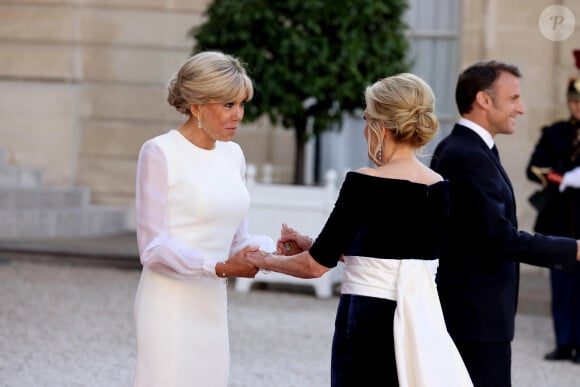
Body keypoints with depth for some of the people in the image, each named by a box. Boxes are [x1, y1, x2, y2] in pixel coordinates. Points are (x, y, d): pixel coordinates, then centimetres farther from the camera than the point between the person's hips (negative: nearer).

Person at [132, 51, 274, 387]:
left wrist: (268, 248, -7)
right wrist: (220, 268, -25)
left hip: (213, 307, 6)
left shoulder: (232, 154, 11)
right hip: (170, 306, -6)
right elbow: (153, 248, -12)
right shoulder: (160, 154, -8)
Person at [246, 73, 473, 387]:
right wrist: (311, 244, 22)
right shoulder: (438, 188, 6)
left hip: (369, 329, -6)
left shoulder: (364, 184, -14)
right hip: (421, 325, 6)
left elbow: (317, 265, -8)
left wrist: (265, 260, 11)